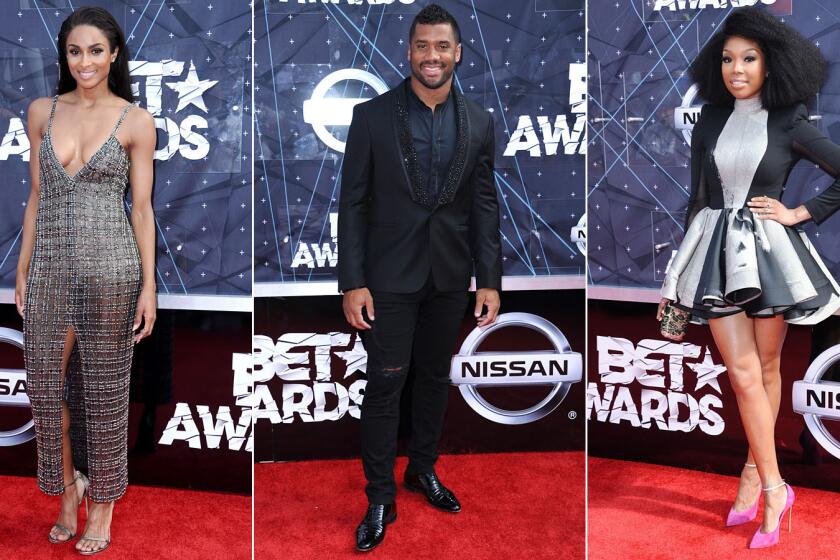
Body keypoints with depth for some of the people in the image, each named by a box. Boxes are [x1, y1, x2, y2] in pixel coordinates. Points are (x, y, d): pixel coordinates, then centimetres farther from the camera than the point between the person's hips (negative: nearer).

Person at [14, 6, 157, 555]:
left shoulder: (136, 121, -3)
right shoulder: (42, 112, 7)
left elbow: (142, 208, -2)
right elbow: (37, 197, 11)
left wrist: (149, 285, -6)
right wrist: (23, 269, 9)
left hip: (110, 266, -3)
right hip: (50, 266, 3)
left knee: (105, 388, 6)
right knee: (47, 383, 8)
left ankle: (102, 502, 23)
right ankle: (68, 485, 31)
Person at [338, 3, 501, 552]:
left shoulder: (478, 122, 1)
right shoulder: (372, 116, -7)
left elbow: (485, 205, 4)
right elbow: (353, 204, -6)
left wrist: (490, 280, -1)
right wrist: (353, 283, -11)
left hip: (451, 275, 3)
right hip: (390, 275, -3)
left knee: (435, 377, 16)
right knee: (386, 384, 2)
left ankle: (424, 469, 35)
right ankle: (380, 497, 14)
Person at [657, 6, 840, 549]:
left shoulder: (789, 124, -2)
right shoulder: (711, 122, 7)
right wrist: (680, 272, 12)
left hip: (769, 250, -2)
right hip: (716, 250, 2)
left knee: (767, 367, 8)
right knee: (742, 373, -4)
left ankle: (755, 469, 21)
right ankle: (775, 487, 2)